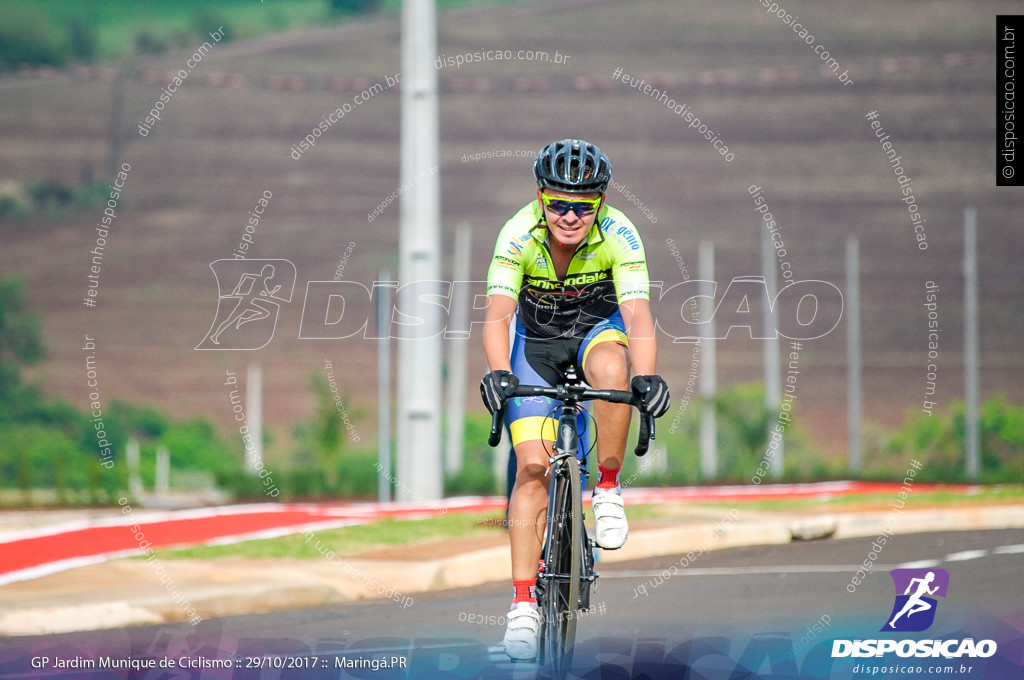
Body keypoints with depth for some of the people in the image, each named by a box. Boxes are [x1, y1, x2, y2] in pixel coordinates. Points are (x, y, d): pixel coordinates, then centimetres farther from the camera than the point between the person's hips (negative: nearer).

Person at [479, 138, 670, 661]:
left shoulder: (617, 234, -27)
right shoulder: (519, 235, -27)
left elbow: (638, 313, -36)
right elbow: (498, 313, -36)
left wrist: (646, 375, -53)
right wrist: (498, 373, -53)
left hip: (598, 329, 0)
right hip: (536, 341, 0)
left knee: (610, 369, -37)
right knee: (533, 467, -12)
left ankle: (608, 488, -16)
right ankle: (524, 602, -8)